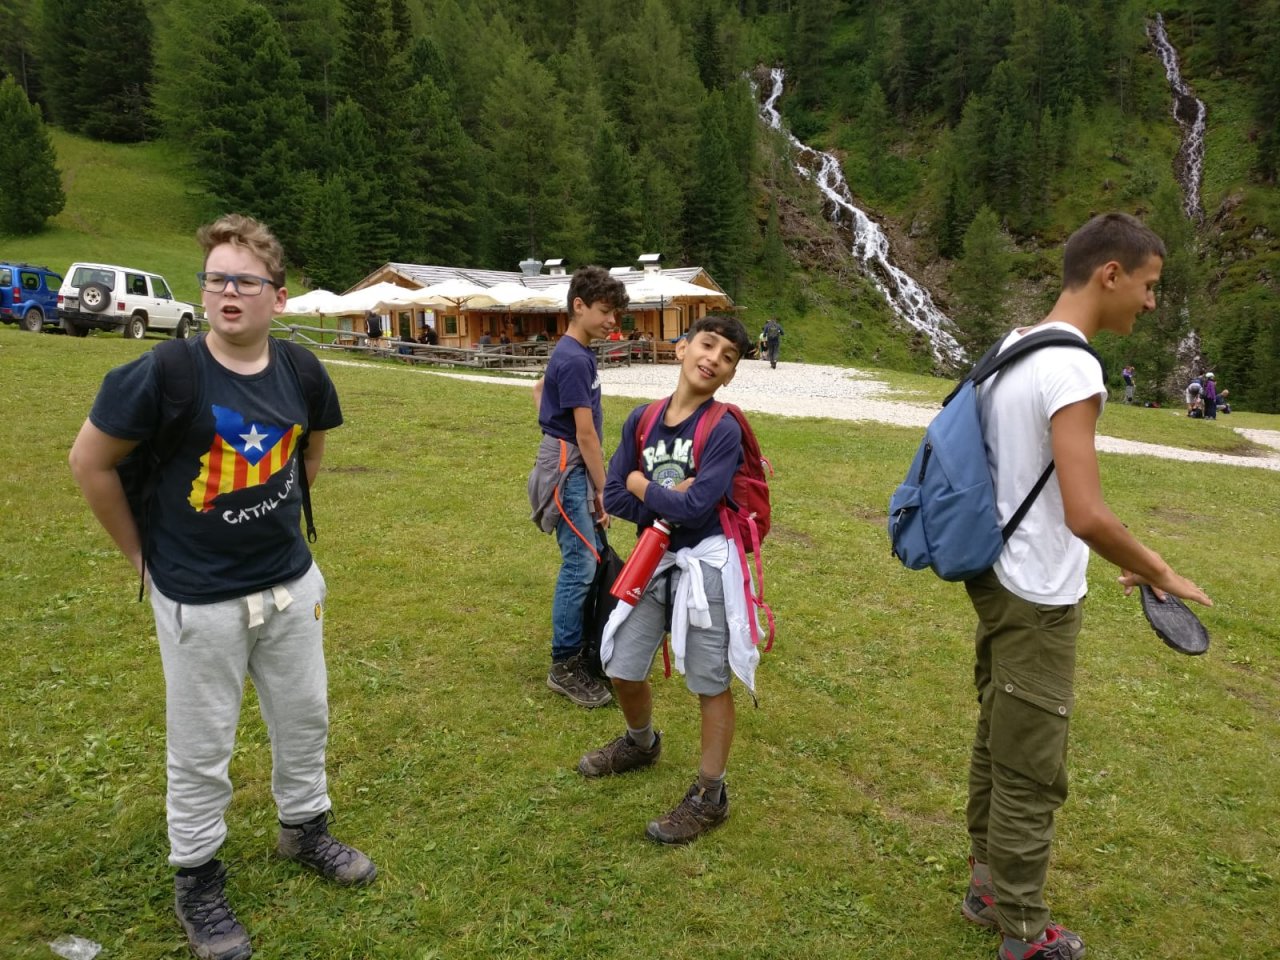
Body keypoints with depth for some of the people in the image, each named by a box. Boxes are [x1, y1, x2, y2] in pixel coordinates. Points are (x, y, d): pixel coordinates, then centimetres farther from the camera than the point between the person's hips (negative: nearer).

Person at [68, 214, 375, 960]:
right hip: (198, 599, -4)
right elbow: (91, 463, -8)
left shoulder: (301, 374, -6)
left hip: (291, 583, 5)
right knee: (201, 750, 10)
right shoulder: (162, 375, -20)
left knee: (305, 718, 19)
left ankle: (305, 828, 44)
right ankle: (198, 882, 32)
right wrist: (143, 553, -2)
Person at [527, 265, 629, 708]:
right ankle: (564, 666, 3)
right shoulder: (575, 360, -19)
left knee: (593, 559, 15)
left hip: (572, 466, 10)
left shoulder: (575, 353, 11)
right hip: (569, 471, -10)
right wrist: (603, 490, -12)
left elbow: (539, 389, 28)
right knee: (580, 565, -7)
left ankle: (585, 646, 27)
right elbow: (586, 433, -19)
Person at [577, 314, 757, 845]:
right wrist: (668, 502, -16)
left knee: (709, 685, 6)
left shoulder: (723, 429, -15)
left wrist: (640, 484, -10)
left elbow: (695, 507, -25)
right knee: (622, 668, 17)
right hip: (654, 559, 6)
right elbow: (613, 496, -2)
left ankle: (709, 796, 23)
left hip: (705, 565, -6)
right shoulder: (642, 419, 0)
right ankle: (641, 744, 48)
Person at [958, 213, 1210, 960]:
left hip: (997, 578, 9)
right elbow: (1085, 515, -28)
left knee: (998, 743, 21)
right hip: (1038, 599, -9)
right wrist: (1159, 572, -10)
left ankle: (988, 885, 37)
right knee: (1032, 775, 5)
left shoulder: (1013, 350, 7)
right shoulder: (1073, 370, -22)